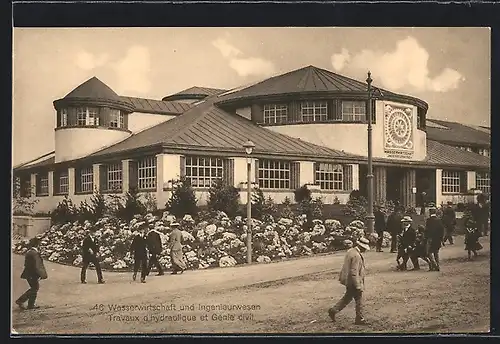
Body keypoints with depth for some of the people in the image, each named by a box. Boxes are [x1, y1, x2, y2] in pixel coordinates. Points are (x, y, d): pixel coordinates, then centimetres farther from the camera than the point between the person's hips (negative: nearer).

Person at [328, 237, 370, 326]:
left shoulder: (350, 251, 6)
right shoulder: (356, 256, -24)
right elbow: (354, 273, -27)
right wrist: (358, 286, -23)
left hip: (348, 281, 9)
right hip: (353, 281, -9)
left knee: (347, 297, 21)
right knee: (359, 300, 5)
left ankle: (333, 310, 21)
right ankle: (359, 319, 16)